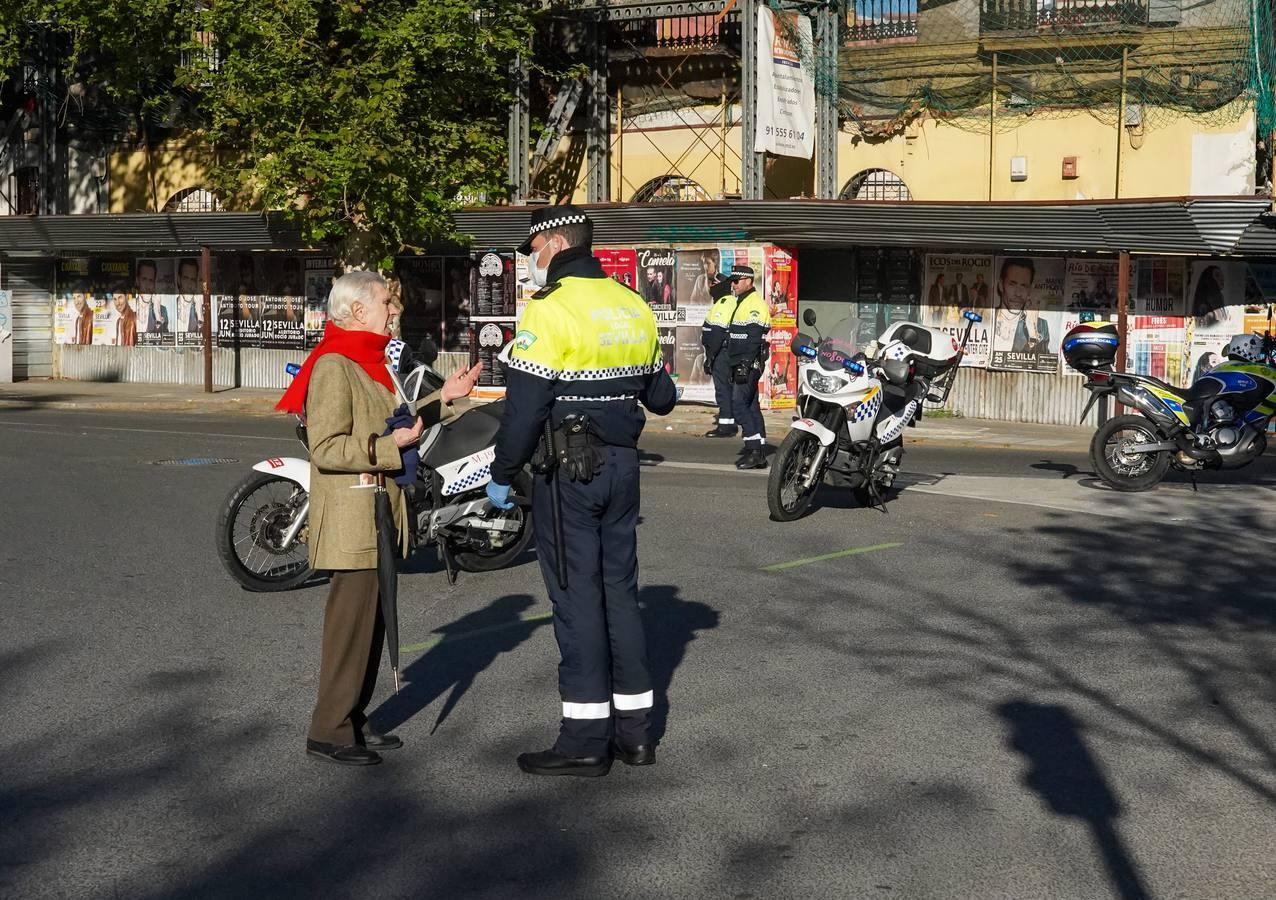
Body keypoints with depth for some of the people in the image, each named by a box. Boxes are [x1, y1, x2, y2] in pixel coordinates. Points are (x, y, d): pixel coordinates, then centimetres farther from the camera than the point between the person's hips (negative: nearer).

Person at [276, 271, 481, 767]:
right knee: (351, 624, -6)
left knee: (372, 621, 14)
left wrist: (441, 398, 16)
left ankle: (353, 719, 24)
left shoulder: (367, 363, 17)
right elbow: (325, 449, -22)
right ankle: (329, 731, 2)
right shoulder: (333, 366, -16)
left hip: (379, 516, 10)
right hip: (351, 517, -10)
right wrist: (390, 443, -26)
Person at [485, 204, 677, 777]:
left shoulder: (550, 310, -13)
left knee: (577, 598, -2)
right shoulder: (634, 308, 10)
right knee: (620, 591, 12)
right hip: (622, 466, 7)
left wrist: (501, 475, -6)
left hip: (568, 472, -7)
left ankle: (585, 740, 3)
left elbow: (524, 407, -17)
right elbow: (661, 398, 17)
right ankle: (633, 731, 17)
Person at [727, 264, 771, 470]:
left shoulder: (755, 304, -13)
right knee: (751, 406, 10)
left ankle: (755, 448, -14)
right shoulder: (742, 303, 21)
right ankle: (758, 453, 12)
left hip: (749, 364, -11)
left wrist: (745, 365, -25)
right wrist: (735, 365, 23)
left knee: (738, 404, -14)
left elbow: (753, 339, -21)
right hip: (741, 365, 11)